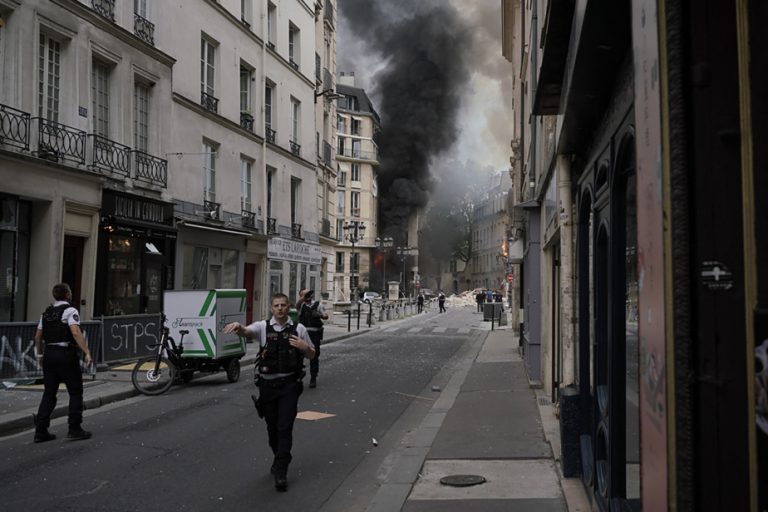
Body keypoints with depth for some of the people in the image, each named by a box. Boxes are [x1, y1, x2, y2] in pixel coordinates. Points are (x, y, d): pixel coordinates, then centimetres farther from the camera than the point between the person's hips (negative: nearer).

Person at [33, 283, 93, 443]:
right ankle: (74, 430, 4)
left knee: (49, 393, 11)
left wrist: (40, 354, 29)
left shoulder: (46, 313, 14)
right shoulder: (70, 311, -8)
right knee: (75, 392, 4)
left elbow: (38, 336, 16)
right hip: (66, 354, -7)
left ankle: (40, 431, 8)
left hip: (49, 354, 7)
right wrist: (87, 352, -26)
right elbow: (76, 332, -22)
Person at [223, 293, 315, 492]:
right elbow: (246, 332, -19)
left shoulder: (298, 329, 2)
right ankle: (280, 460, 36)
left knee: (285, 427, -7)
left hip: (289, 385, -1)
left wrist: (304, 346, -12)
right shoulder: (263, 327, 1)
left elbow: (312, 356, 11)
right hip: (267, 384, 2)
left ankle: (280, 472, -3)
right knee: (272, 427, 14)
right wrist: (237, 326, -42)